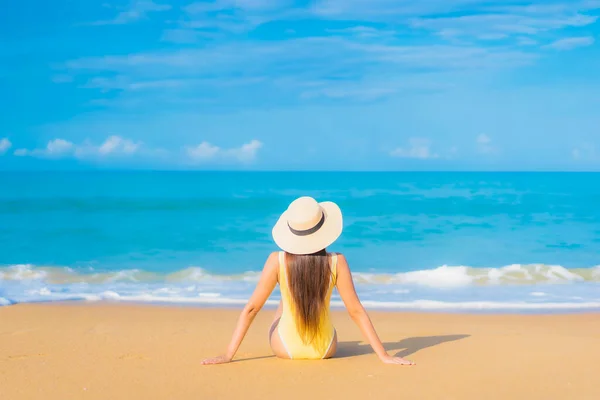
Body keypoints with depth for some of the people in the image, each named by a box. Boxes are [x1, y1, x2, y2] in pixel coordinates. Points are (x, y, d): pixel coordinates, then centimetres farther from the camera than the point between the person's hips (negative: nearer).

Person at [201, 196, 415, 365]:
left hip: (285, 349, 0)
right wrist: (384, 355, -10)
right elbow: (356, 311, -17)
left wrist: (228, 356, -12)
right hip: (325, 350, 0)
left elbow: (251, 308, -17)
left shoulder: (277, 261, -20)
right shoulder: (336, 262, -19)